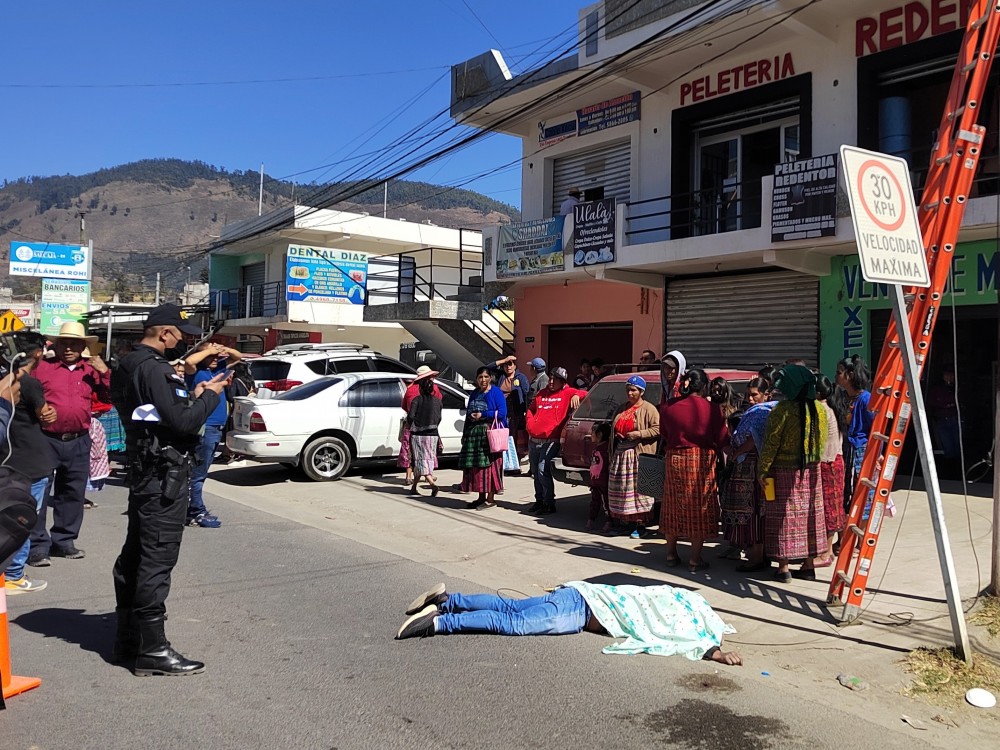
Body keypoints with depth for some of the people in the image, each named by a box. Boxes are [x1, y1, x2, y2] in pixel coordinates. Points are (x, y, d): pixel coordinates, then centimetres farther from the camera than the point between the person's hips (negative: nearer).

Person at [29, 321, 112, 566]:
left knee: (73, 493, 12)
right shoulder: (42, 367, -1)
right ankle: (38, 545, 8)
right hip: (46, 440, -3)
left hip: (79, 442, 3)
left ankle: (64, 541, 25)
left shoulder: (91, 369, 7)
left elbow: (109, 397, 5)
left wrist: (105, 373, -7)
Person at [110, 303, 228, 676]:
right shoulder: (153, 368, -18)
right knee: (157, 559, -5)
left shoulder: (130, 364, 14)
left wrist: (192, 395, 7)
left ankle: (128, 638, 27)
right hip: (164, 474, -11)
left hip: (144, 471, 11)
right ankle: (151, 649, 1)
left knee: (135, 554, 15)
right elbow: (184, 422, -22)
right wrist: (210, 395, -8)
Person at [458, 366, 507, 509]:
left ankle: (490, 498, 0)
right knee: (475, 465, 5)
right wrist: (465, 434, 17)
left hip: (490, 433, -6)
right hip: (474, 433, 6)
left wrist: (483, 415, -14)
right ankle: (481, 497, 14)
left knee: (490, 464, -6)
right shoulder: (475, 394, 18)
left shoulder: (496, 392, -2)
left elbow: (502, 412, -11)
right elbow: (468, 414, 22)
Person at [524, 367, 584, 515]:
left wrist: (576, 395, -29)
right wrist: (530, 424, 10)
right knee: (535, 472, 12)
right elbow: (531, 410, 25)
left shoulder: (567, 393, 1)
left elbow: (584, 394, -9)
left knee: (543, 471, -16)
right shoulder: (542, 394, 17)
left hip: (550, 441, -6)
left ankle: (549, 504, -7)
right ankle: (539, 501, 26)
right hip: (533, 440, 7)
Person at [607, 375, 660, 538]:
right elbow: (613, 430, 26)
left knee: (639, 490, -7)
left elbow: (657, 429, -10)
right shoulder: (621, 409, 19)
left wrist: (638, 434, -17)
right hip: (620, 454, 7)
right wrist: (611, 454, 15)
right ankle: (623, 522, 18)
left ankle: (640, 525, 0)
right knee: (619, 489, 7)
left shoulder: (648, 409, -3)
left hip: (639, 455, -7)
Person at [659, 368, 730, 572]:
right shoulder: (711, 408, -10)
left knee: (674, 507, 14)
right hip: (701, 462, -3)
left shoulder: (668, 407, -2)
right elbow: (722, 440, -5)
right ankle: (695, 559, 9)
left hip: (674, 461, 3)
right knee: (699, 508, 7)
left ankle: (671, 554, 23)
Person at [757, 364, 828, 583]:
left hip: (785, 470, -5)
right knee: (809, 515, 12)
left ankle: (783, 567, 5)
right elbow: (822, 440, 11)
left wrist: (763, 469, -8)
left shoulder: (782, 409, -17)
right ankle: (808, 565, 18)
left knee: (785, 516, 2)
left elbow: (771, 443, -15)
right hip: (811, 470, 5)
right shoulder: (819, 409, 2)